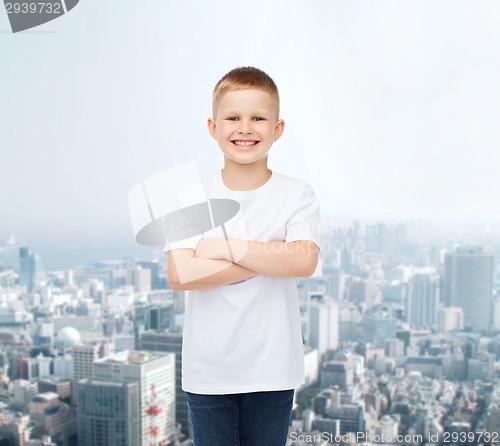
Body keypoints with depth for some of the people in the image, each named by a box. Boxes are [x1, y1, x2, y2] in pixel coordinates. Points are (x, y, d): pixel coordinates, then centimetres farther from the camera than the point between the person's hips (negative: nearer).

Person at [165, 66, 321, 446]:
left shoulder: (296, 195, -4)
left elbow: (304, 261, -20)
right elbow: (180, 274, -16)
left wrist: (225, 247, -19)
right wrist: (270, 259, -18)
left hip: (272, 371, 0)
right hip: (208, 370, 0)